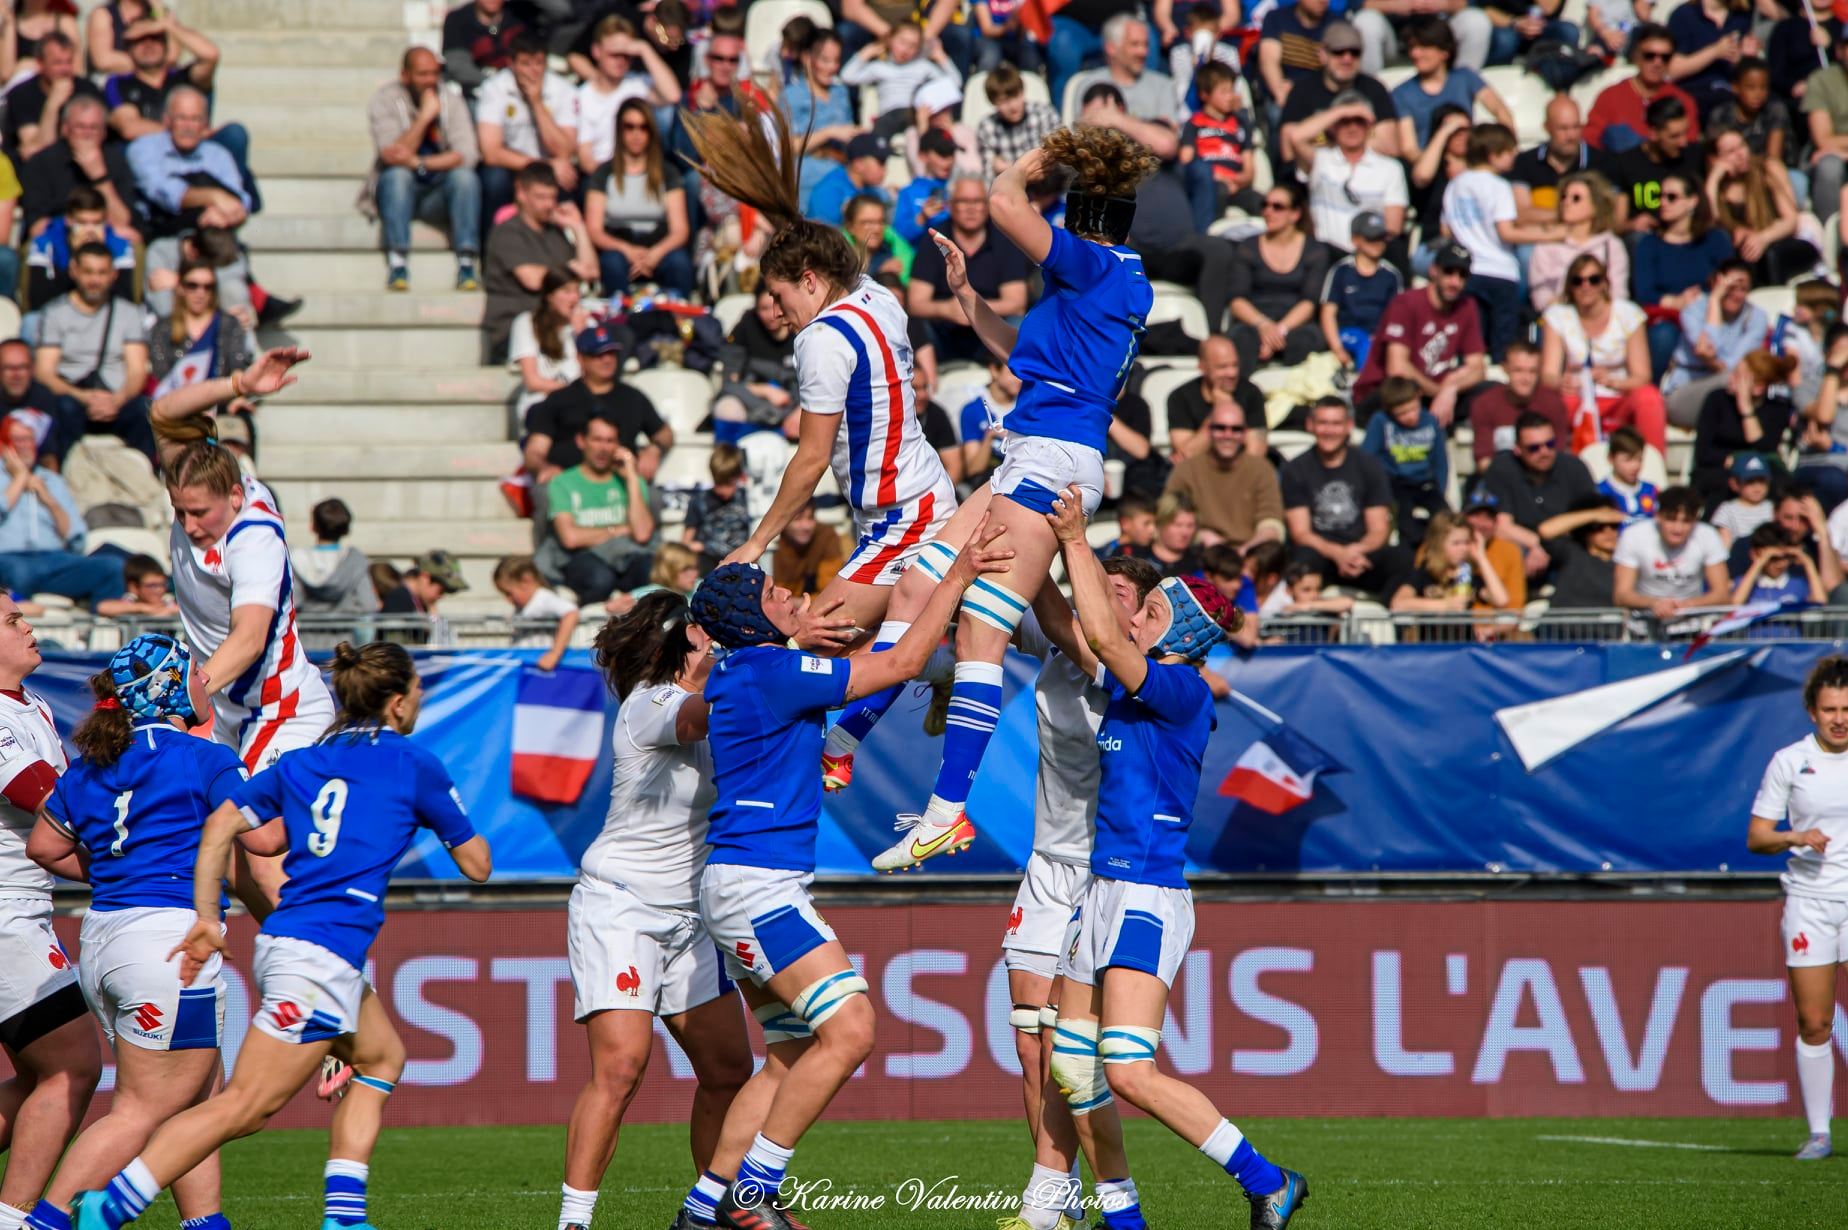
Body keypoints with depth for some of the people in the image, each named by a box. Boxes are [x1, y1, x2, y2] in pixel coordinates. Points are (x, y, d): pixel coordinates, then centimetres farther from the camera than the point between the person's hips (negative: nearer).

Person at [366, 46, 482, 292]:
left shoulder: (451, 100, 0)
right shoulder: (385, 99, -6)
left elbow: (466, 155, -13)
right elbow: (392, 156, -19)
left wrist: (417, 162, -24)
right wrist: (425, 117, -24)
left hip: (437, 194, 2)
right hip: (398, 190, -2)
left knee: (466, 177, -27)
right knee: (397, 175, -33)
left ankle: (466, 265, -32)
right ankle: (397, 265, -39)